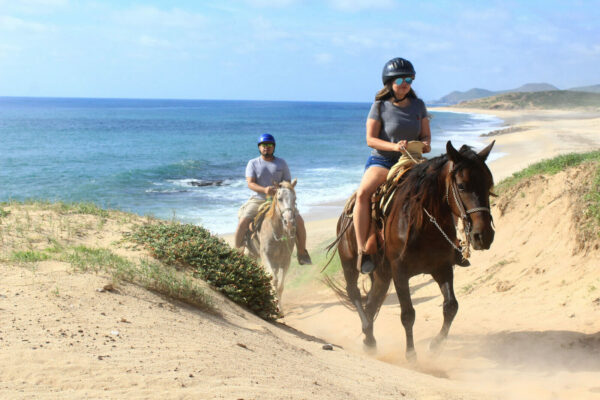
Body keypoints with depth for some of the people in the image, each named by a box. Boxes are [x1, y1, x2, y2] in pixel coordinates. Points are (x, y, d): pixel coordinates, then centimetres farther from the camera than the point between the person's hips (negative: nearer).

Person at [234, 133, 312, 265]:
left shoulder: (281, 163, 9)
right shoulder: (253, 163, 5)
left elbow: (288, 183, 8)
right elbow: (250, 183, -8)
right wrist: (264, 190, -27)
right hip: (258, 200, -1)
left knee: (299, 220, -17)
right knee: (243, 221, -26)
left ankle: (302, 253, -2)